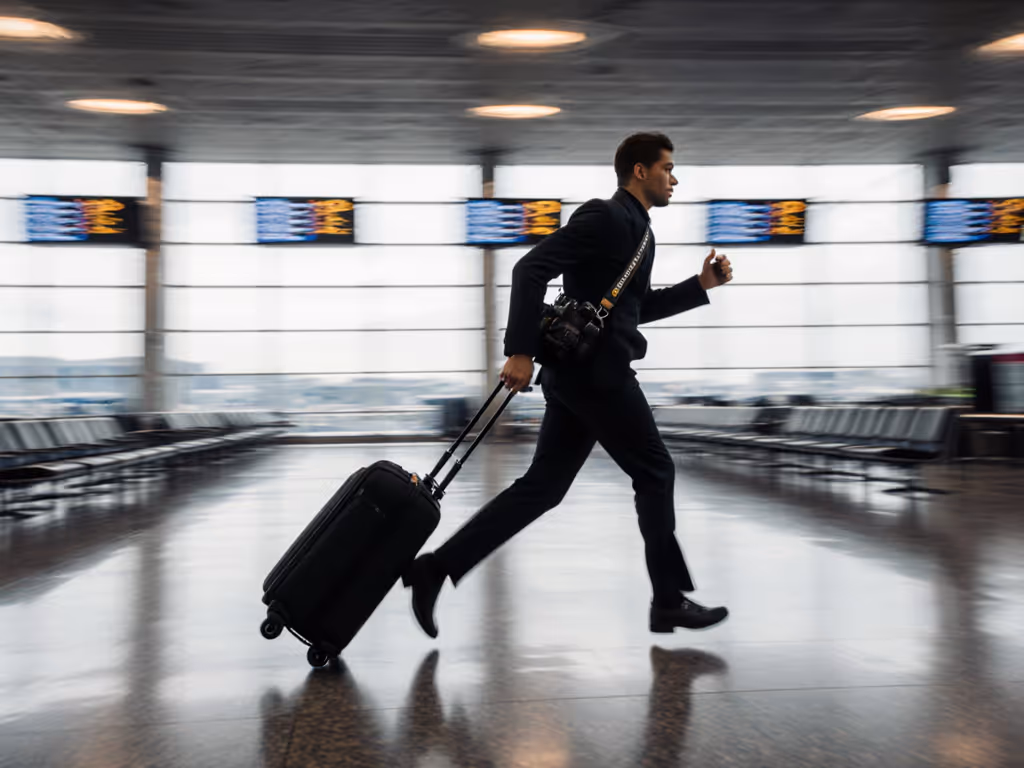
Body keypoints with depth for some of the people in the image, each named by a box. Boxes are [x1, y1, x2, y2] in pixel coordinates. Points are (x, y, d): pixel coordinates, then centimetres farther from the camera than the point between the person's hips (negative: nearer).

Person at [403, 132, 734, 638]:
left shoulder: (633, 228, 21)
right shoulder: (605, 217, -10)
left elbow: (639, 307, 29)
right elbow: (531, 269, -19)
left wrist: (701, 285, 19)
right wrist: (521, 351, -24)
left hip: (580, 373, 10)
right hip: (595, 371, -10)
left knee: (542, 487, 6)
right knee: (655, 472, 2)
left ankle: (437, 567, 5)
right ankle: (670, 602, 14)